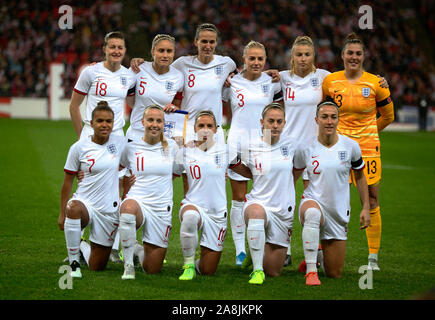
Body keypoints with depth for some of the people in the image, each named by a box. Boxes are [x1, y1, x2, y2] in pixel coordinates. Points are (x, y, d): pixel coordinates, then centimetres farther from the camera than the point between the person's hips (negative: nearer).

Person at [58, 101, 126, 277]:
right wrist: (62, 213, 0)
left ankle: (83, 247, 43)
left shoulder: (120, 142, 0)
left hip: (110, 208, 2)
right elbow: (68, 180, 1)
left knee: (97, 266, 7)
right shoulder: (79, 147, -6)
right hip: (85, 202, -2)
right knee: (74, 208, -43)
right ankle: (74, 262, -27)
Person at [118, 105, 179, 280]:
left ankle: (137, 249, 42)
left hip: (162, 209, 2)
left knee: (152, 269, 5)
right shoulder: (131, 147, 4)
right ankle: (128, 265, -32)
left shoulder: (171, 147, 5)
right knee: (129, 206, -44)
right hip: (137, 201, -2)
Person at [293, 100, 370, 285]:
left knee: (335, 274, 6)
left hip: (339, 212, 2)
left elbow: (360, 176, 11)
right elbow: (293, 176, 11)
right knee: (312, 213, -44)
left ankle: (316, 258, 42)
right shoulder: (306, 149, -6)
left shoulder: (350, 146, -4)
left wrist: (366, 208, 8)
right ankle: (310, 270, -38)